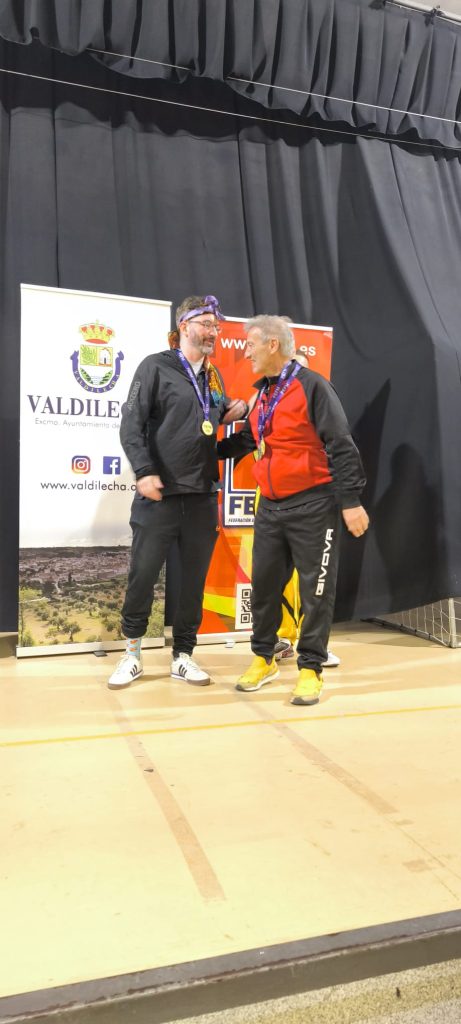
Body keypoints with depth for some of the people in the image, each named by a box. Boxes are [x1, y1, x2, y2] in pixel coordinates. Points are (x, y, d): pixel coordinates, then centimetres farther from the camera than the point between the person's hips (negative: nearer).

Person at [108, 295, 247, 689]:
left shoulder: (214, 376, 15)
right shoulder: (156, 366, -2)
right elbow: (132, 424, -9)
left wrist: (233, 411, 5)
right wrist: (144, 471, -19)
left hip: (203, 497, 5)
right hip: (160, 494, -5)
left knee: (195, 580, 8)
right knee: (143, 575, 2)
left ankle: (183, 656, 21)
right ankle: (132, 653, 21)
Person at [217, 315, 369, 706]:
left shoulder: (312, 386, -10)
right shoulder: (264, 394, 14)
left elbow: (341, 446, -14)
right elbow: (246, 440, 27)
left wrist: (350, 500, -18)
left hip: (313, 505, -7)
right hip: (271, 507, 8)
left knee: (316, 591, 2)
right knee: (264, 585, 11)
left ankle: (310, 669, 14)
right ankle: (264, 659, 27)